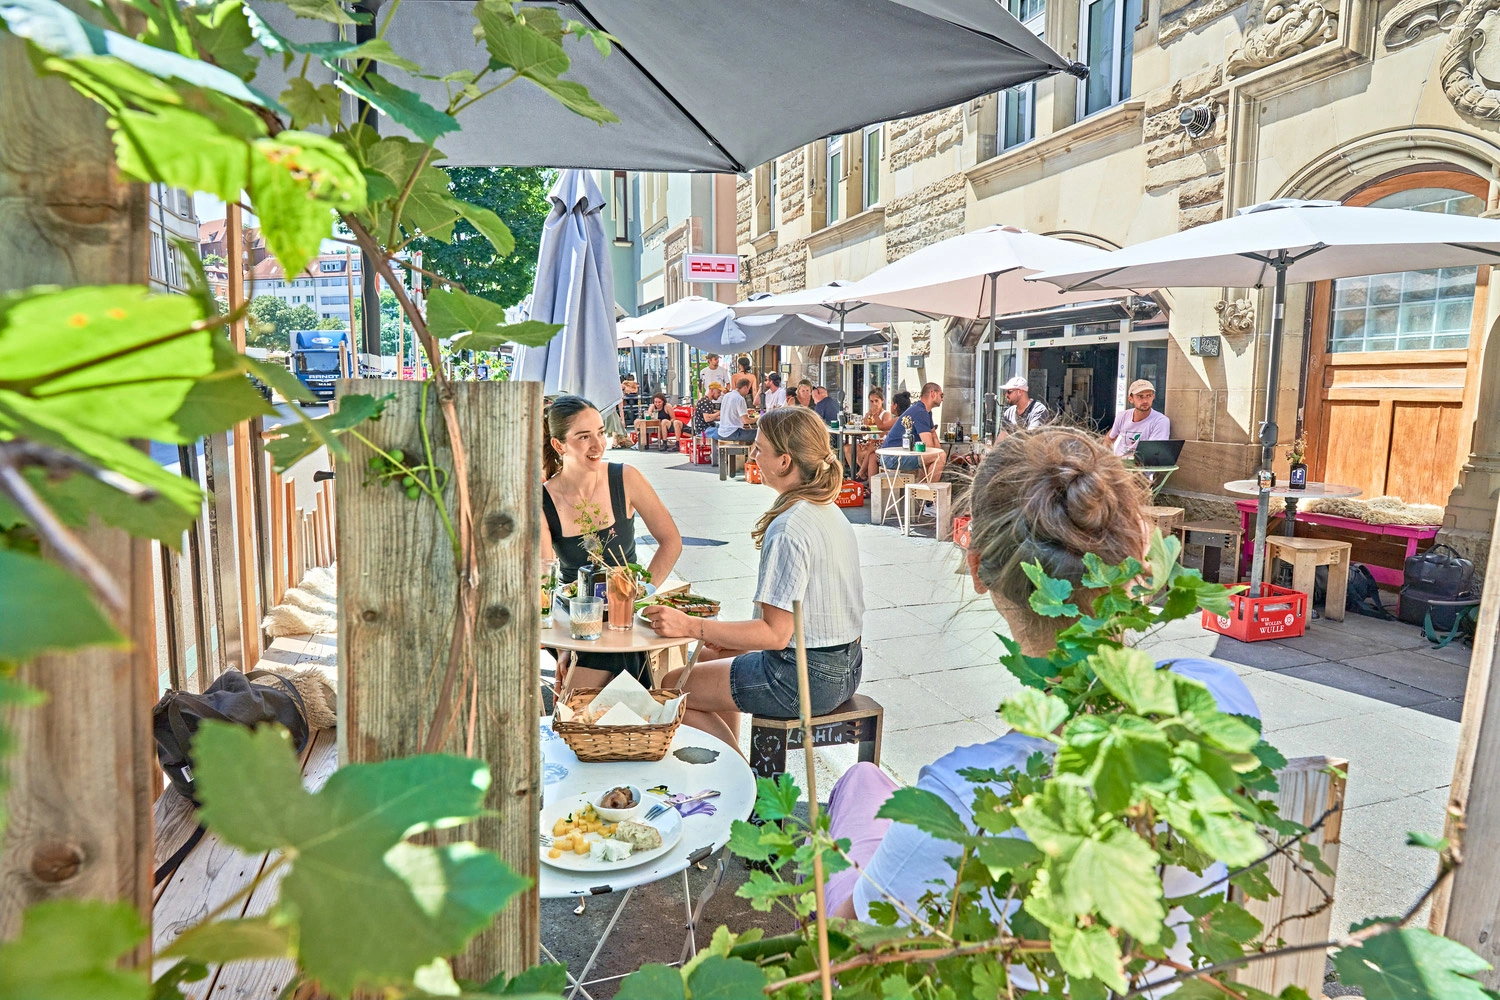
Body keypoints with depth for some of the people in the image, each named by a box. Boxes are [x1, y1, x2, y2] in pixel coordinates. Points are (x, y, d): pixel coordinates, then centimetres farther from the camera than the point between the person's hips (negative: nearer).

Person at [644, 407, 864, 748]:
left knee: (671, 686, 3)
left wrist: (690, 626, -22)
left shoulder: (787, 530, -24)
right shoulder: (830, 512, 6)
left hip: (806, 678, -10)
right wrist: (738, 638, 10)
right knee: (713, 663, 28)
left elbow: (776, 634, -24)